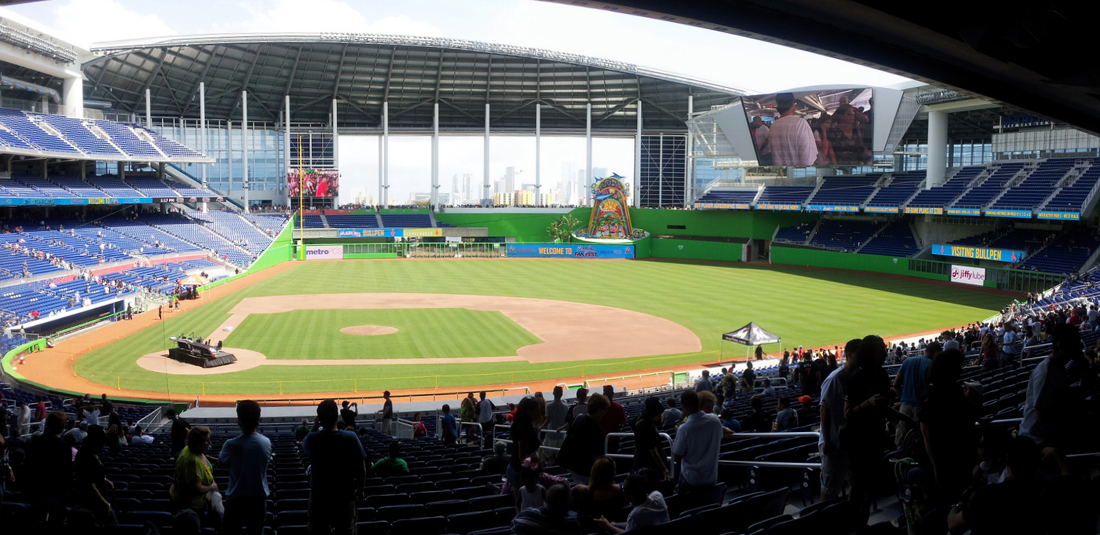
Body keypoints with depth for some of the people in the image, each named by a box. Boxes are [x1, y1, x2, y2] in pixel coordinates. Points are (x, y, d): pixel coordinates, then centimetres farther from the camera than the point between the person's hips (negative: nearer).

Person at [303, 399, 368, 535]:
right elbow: (362, 470, -7)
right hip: (345, 497, -1)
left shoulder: (311, 439, -12)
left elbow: (303, 444, 16)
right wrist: (359, 488, 8)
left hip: (318, 498, 1)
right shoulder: (351, 438, -14)